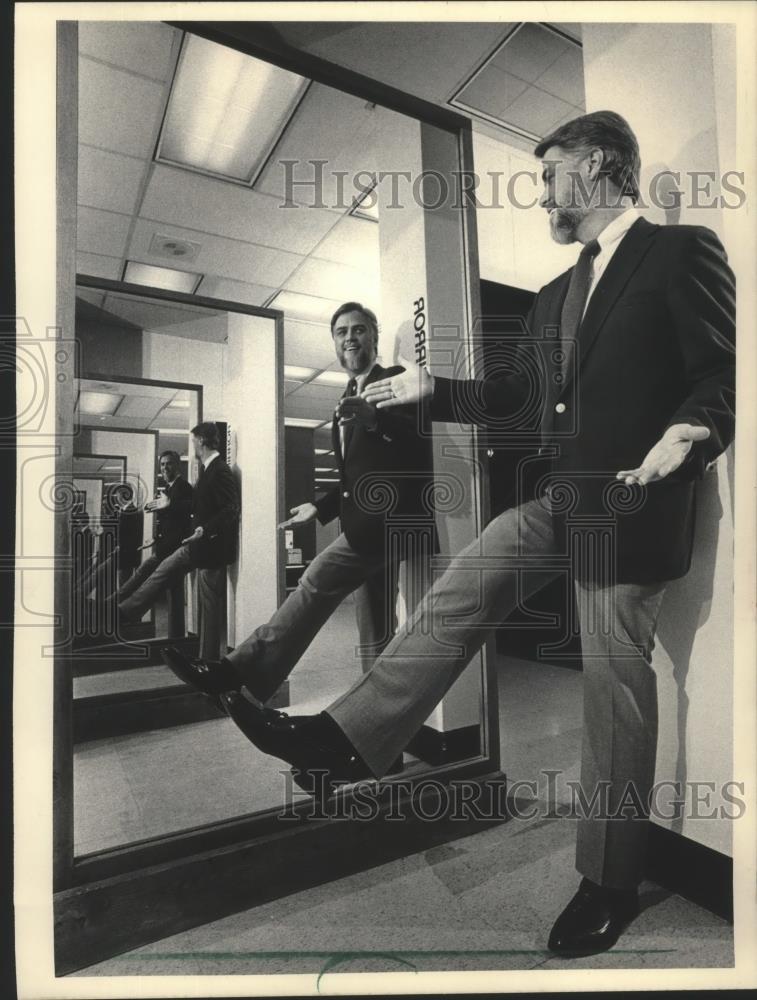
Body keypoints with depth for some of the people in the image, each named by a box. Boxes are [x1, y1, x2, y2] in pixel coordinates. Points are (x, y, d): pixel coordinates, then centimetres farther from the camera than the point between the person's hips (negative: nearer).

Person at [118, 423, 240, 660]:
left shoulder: (220, 471, -20)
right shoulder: (208, 470, 9)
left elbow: (230, 511, -26)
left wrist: (204, 529, -35)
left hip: (212, 547, -9)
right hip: (197, 544, 9)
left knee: (210, 606, 2)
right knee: (163, 570, 18)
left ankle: (208, 660, 15)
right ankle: (123, 612, 32)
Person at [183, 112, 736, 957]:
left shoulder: (683, 251, -2)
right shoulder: (554, 296, 20)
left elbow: (725, 375, -8)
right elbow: (516, 392, 23)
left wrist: (683, 435, -28)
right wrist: (430, 389, 19)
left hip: (633, 505, -7)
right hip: (556, 498, 7)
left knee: (614, 684, 0)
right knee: (456, 595, -3)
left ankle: (610, 882, 21)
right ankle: (347, 739, 5)